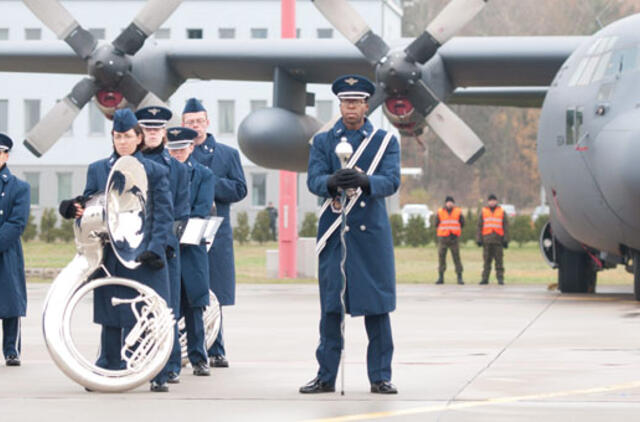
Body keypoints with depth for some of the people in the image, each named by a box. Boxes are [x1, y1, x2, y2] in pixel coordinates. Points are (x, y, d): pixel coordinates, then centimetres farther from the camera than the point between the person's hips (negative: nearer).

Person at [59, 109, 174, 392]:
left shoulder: (155, 172, 6)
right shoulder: (97, 170, 12)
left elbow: (164, 215, 2)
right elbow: (90, 208, 12)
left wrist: (155, 249, -11)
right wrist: (76, 209, -12)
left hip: (145, 255, -2)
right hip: (110, 256, 2)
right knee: (110, 317, 5)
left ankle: (158, 375, 1)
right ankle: (108, 371, 15)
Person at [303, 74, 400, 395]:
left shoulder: (386, 141, 8)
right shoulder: (322, 141, 10)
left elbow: (391, 181, -7)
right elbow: (313, 181, -3)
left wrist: (362, 180, -28)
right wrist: (332, 182, -27)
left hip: (372, 233, 0)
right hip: (335, 233, 1)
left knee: (377, 307, -1)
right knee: (330, 307, 1)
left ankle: (380, 377, 5)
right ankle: (326, 376, 8)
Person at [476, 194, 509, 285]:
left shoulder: (502, 212, 9)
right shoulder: (483, 212, 11)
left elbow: (505, 227, 7)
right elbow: (479, 226, 9)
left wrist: (505, 240, -1)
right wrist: (479, 239, -1)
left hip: (498, 240, -1)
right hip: (487, 239, 1)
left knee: (499, 260, -4)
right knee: (486, 260, 2)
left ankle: (500, 278, -2)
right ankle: (485, 278, 4)